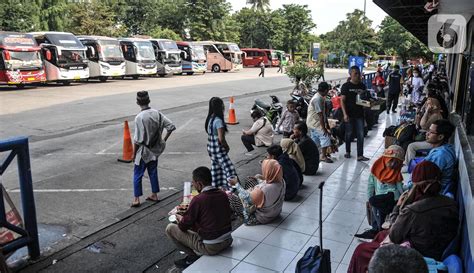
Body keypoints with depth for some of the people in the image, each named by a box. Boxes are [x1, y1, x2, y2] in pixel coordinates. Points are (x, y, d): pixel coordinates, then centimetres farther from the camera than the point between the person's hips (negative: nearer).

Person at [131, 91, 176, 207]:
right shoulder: (157, 113, -5)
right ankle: (154, 195, 28)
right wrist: (164, 140, 7)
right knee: (153, 172, 18)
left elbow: (137, 140, -18)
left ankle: (136, 199, 12)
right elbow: (171, 126, -4)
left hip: (143, 151, -5)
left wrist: (134, 154, -7)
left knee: (137, 175, 8)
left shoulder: (139, 117, -20)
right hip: (155, 150, 5)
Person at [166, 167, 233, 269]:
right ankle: (195, 254, 19)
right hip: (228, 241, 7)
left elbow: (183, 226, -9)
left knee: (170, 228, 5)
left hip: (211, 247, -7)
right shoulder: (223, 194, 0)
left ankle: (194, 256, 8)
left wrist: (180, 218, 14)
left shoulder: (198, 200, -19)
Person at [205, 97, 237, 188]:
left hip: (211, 148, 9)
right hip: (218, 149, -9)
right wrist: (227, 147, -6)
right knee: (229, 169, -5)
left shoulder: (210, 118, 4)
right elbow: (221, 139, -25)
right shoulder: (218, 121, -23)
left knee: (216, 168, 20)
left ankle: (216, 187, 30)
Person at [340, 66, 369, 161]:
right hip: (349, 115, -3)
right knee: (349, 134, 10)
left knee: (360, 135, 1)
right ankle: (347, 151, 29)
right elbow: (342, 101, -8)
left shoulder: (362, 86, 8)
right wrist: (345, 114, -16)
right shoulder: (346, 86, -5)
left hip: (359, 114, 3)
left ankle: (360, 155, 6)